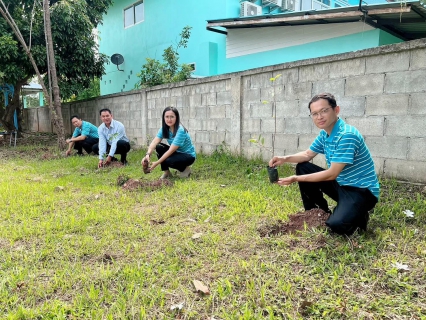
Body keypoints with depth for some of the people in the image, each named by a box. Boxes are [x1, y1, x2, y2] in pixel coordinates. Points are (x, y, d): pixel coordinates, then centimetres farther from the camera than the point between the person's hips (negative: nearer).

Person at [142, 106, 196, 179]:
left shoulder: (180, 131, -29)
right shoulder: (164, 128, -9)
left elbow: (171, 150, -32)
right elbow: (154, 142, -22)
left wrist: (157, 163, -34)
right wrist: (147, 155, -40)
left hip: (188, 155, -6)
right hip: (177, 152, 6)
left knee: (168, 161, -31)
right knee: (158, 147, -17)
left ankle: (186, 168, -2)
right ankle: (166, 172, -2)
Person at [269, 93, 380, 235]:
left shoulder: (347, 135, -26)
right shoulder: (324, 134, 2)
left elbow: (331, 174, -25)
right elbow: (307, 154, 15)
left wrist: (296, 179, -23)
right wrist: (284, 158, -5)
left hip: (361, 191, -8)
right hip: (340, 184, 9)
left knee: (336, 224, -31)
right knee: (302, 167, 2)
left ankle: (358, 216, 5)